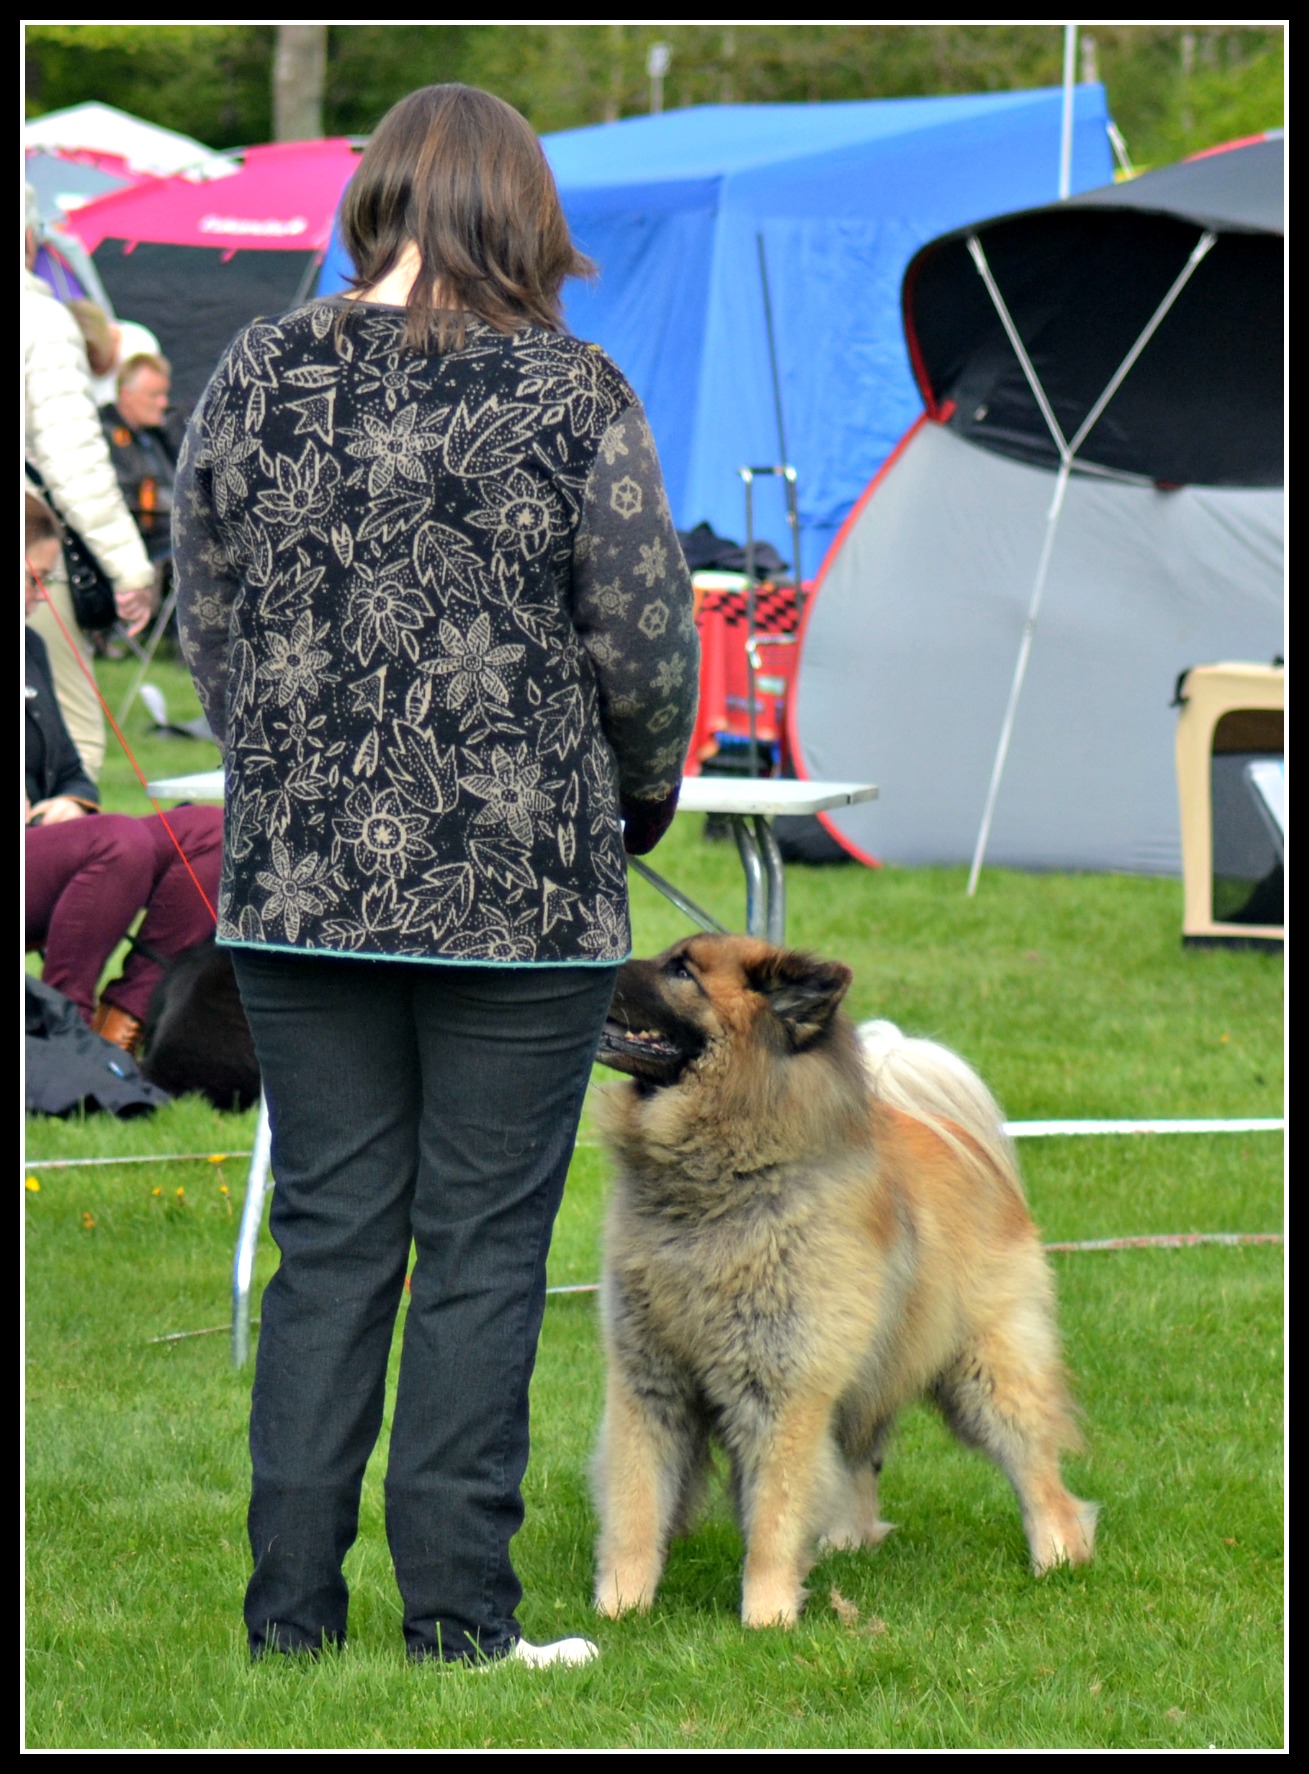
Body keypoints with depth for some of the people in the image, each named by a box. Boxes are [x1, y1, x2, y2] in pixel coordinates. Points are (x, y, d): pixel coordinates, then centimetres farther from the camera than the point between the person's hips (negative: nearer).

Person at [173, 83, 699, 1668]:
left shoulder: (255, 378, 2)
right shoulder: (571, 394, -8)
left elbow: (203, 626, 8)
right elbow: (645, 645, -5)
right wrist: (645, 794, 13)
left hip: (295, 884, 3)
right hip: (519, 889, -3)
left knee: (327, 1242, 11)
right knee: (484, 1256, 4)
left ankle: (289, 1612, 11)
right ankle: (456, 1625, 5)